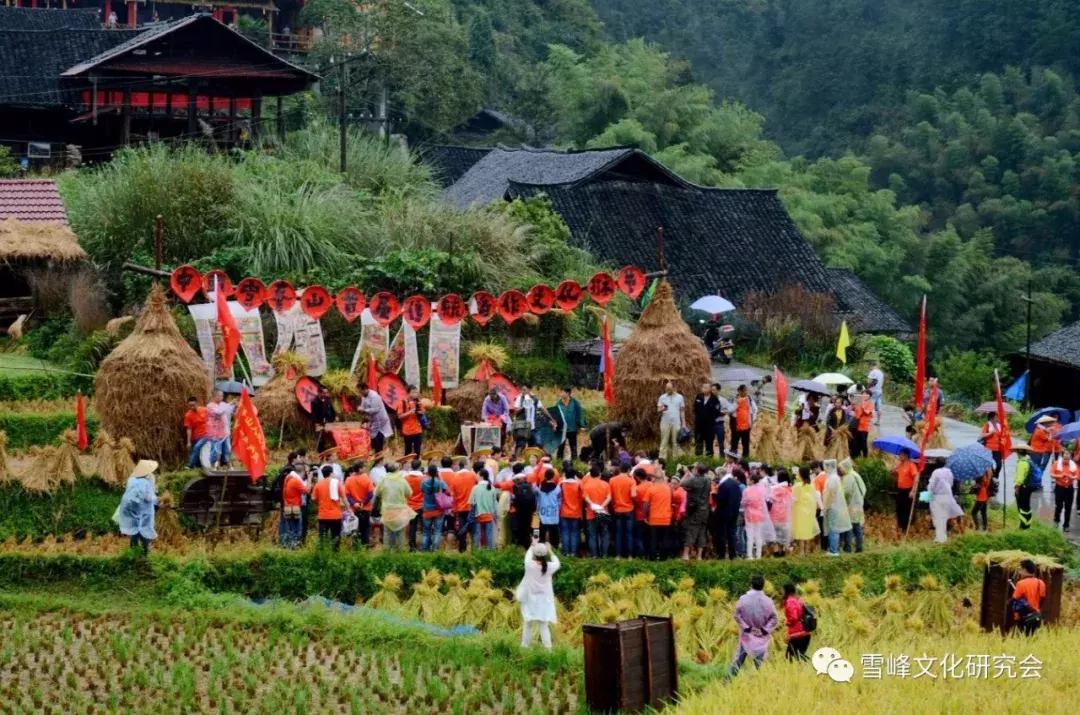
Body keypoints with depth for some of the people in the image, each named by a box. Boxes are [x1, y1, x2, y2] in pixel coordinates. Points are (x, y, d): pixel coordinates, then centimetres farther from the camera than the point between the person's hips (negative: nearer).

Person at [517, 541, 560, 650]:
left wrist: (533, 545, 26)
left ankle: (524, 647, 10)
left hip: (530, 600, 0)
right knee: (544, 626, 1)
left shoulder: (530, 565, -12)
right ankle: (548, 648, -4)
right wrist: (550, 551, 22)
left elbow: (528, 555, 11)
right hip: (544, 601, 1)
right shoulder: (549, 567, -10)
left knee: (528, 625, 8)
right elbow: (556, 563, 13)